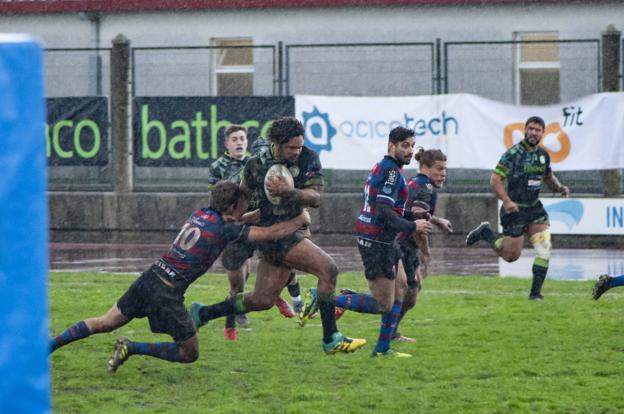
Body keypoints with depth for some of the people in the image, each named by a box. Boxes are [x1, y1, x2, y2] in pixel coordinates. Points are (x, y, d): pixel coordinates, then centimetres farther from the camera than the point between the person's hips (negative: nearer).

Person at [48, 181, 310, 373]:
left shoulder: (200, 214, 12)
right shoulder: (226, 229, -9)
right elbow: (270, 234, -8)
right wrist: (300, 220, 7)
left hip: (149, 278, 7)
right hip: (168, 293, -7)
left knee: (106, 323, 17)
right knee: (190, 354, 6)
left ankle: (48, 345, 10)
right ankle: (132, 348, -4)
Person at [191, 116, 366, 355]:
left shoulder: (308, 159, -1)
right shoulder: (256, 166, -6)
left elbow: (315, 198, -11)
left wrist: (288, 191, -27)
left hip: (295, 228, 5)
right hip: (274, 234, -5)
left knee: (262, 300, 9)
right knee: (328, 268, -20)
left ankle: (203, 314, 28)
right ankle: (331, 339, -16)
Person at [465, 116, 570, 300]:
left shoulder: (543, 155, 6)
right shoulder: (513, 153, -15)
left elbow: (548, 176, 25)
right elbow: (495, 179, -17)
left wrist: (559, 187, 4)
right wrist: (506, 201, -30)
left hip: (534, 208, 6)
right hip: (515, 209, -6)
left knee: (544, 249, -10)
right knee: (511, 255, 0)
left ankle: (535, 292, -2)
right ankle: (485, 232, 25)